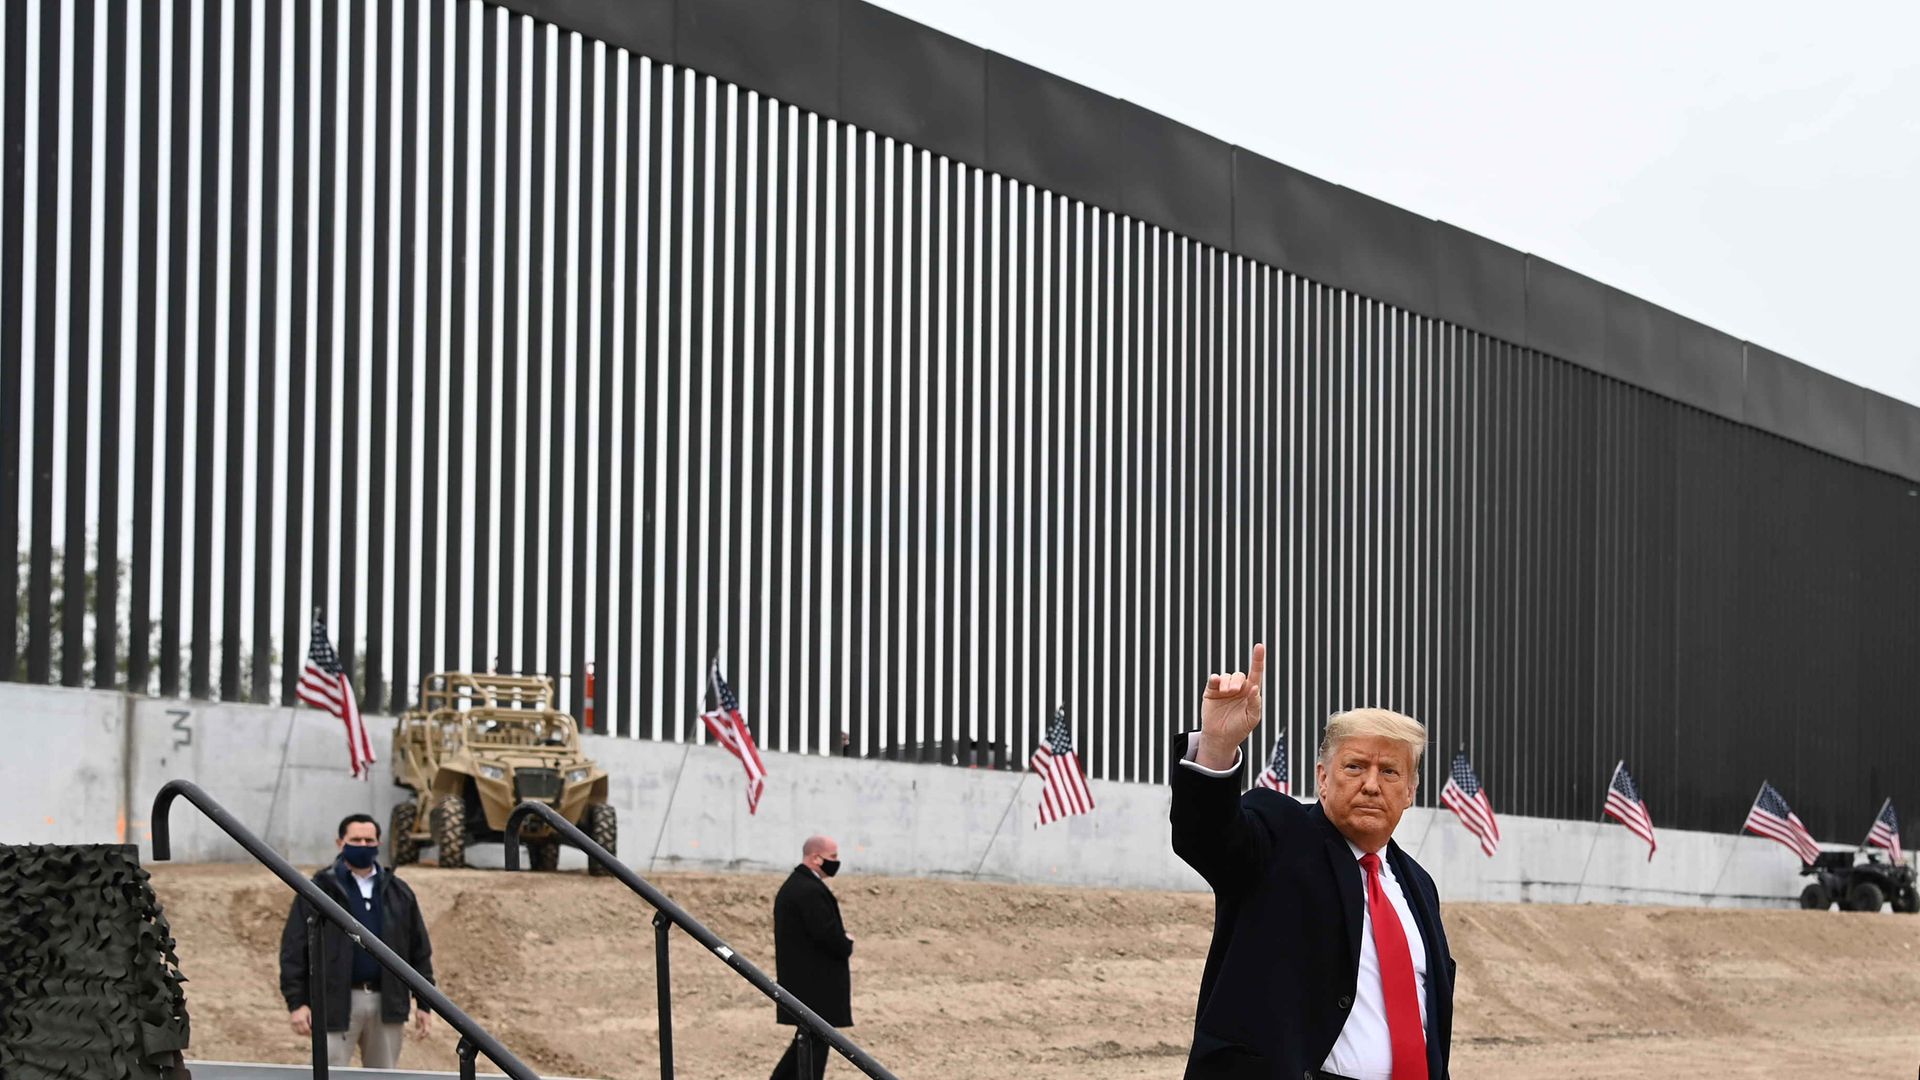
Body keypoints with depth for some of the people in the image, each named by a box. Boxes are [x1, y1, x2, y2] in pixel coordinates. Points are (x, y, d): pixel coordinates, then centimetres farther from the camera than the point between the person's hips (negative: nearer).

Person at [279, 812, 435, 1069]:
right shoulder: (321, 889, 0)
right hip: (337, 1003, -4)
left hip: (387, 1002, 4)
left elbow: (419, 950, 15)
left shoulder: (398, 893, 12)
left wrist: (423, 1002, 10)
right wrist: (296, 1002, -10)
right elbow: (294, 948, -3)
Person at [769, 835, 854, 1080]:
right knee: (815, 1043, -3)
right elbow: (827, 934, -25)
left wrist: (842, 940, 6)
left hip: (801, 981, 10)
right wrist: (847, 946, -5)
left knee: (807, 1040, 17)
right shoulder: (811, 891, -20)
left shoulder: (792, 886, 15)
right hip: (816, 984, -10)